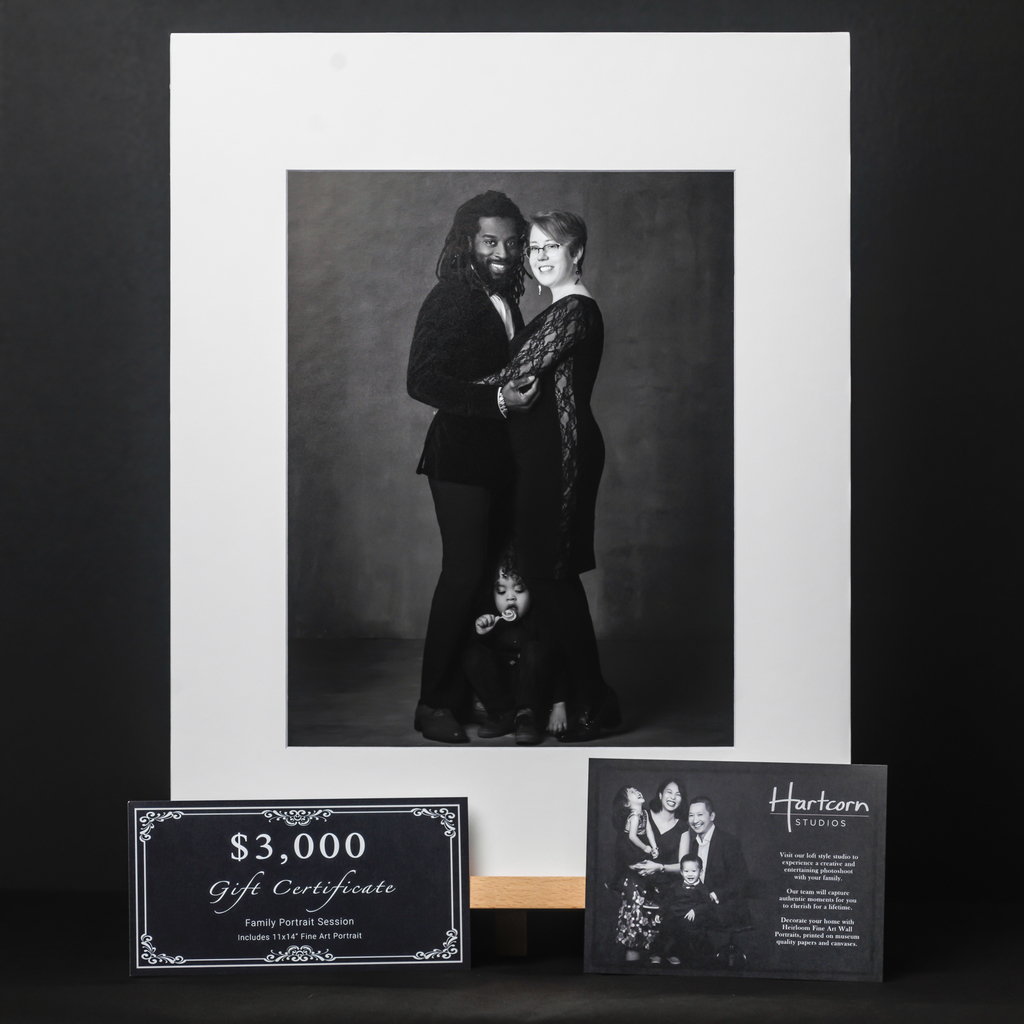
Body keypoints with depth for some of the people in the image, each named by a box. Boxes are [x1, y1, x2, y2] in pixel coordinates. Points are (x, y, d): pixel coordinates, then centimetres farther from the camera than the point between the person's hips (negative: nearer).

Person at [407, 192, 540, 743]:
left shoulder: (507, 300, 14)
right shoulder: (449, 300, -11)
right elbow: (421, 381, -19)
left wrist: (525, 389, 4)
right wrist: (498, 400, -24)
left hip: (498, 457, 8)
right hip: (460, 455, -8)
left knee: (493, 572, 9)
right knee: (465, 572, -8)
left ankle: (469, 689, 20)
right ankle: (433, 703, 1)